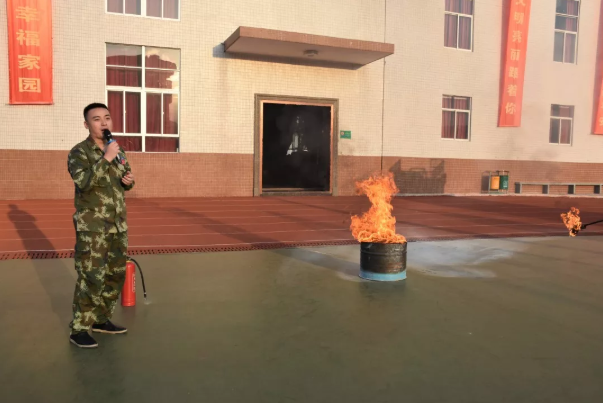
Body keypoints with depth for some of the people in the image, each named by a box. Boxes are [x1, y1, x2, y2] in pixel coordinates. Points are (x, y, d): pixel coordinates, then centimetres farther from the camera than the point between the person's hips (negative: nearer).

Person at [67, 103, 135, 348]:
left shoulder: (118, 151, 9)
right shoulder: (79, 152, -10)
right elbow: (84, 182, -26)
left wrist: (129, 180, -3)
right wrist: (106, 159, -27)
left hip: (117, 224, 7)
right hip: (91, 226, -7)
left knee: (116, 274, 12)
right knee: (91, 278, -7)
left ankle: (101, 319, 27)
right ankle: (79, 330, 6)